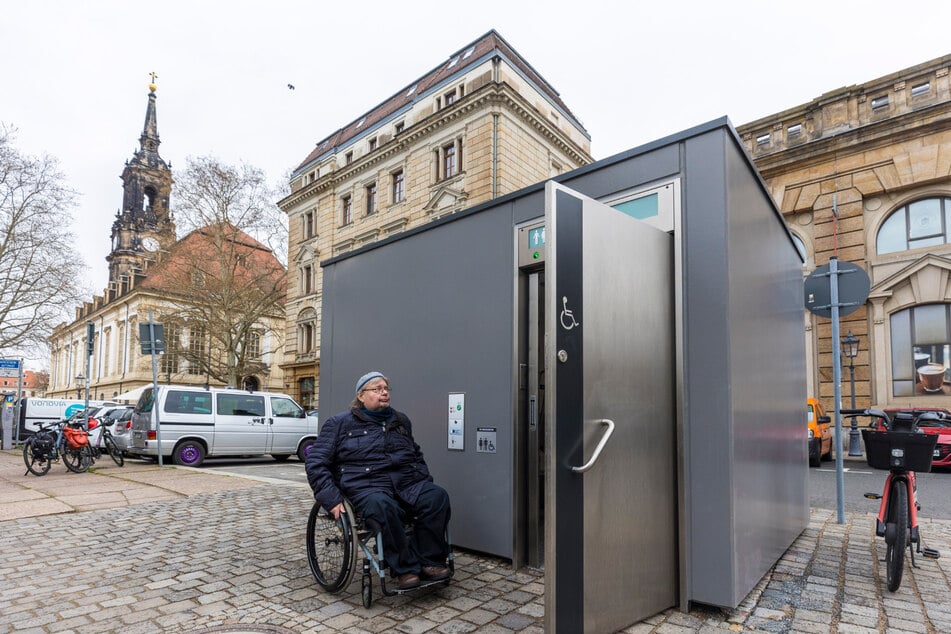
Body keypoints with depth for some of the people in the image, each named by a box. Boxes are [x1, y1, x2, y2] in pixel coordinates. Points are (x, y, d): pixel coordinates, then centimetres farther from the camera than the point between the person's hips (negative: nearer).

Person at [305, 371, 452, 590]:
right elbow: (315, 462, 3)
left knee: (437, 496, -26)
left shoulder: (401, 421, 22)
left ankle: (429, 561, -17)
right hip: (366, 486, -4)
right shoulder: (340, 423, 8)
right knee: (381, 505, -39)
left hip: (407, 483, 5)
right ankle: (405, 568, -25)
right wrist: (332, 499, -9)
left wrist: (427, 482, 17)